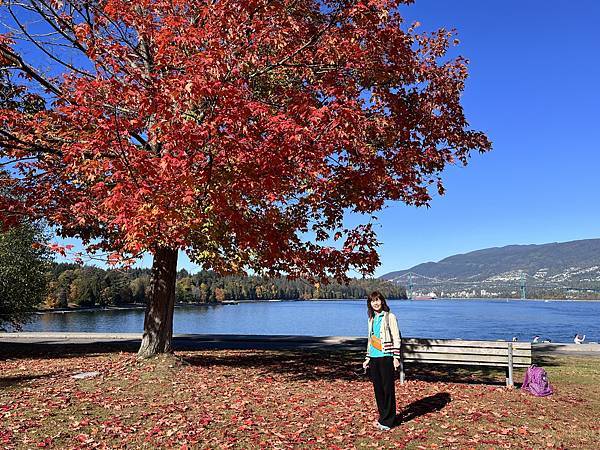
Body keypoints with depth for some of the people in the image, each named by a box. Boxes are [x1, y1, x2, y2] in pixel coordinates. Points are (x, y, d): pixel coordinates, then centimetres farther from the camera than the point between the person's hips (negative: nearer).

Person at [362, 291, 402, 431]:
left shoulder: (389, 317, -4)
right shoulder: (371, 319, 14)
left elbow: (396, 338, -7)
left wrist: (396, 357, -12)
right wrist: (367, 358, 18)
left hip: (386, 357, -6)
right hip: (374, 358, 6)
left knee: (388, 389, -1)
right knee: (377, 389, 10)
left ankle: (387, 421, 6)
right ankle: (382, 416, 23)